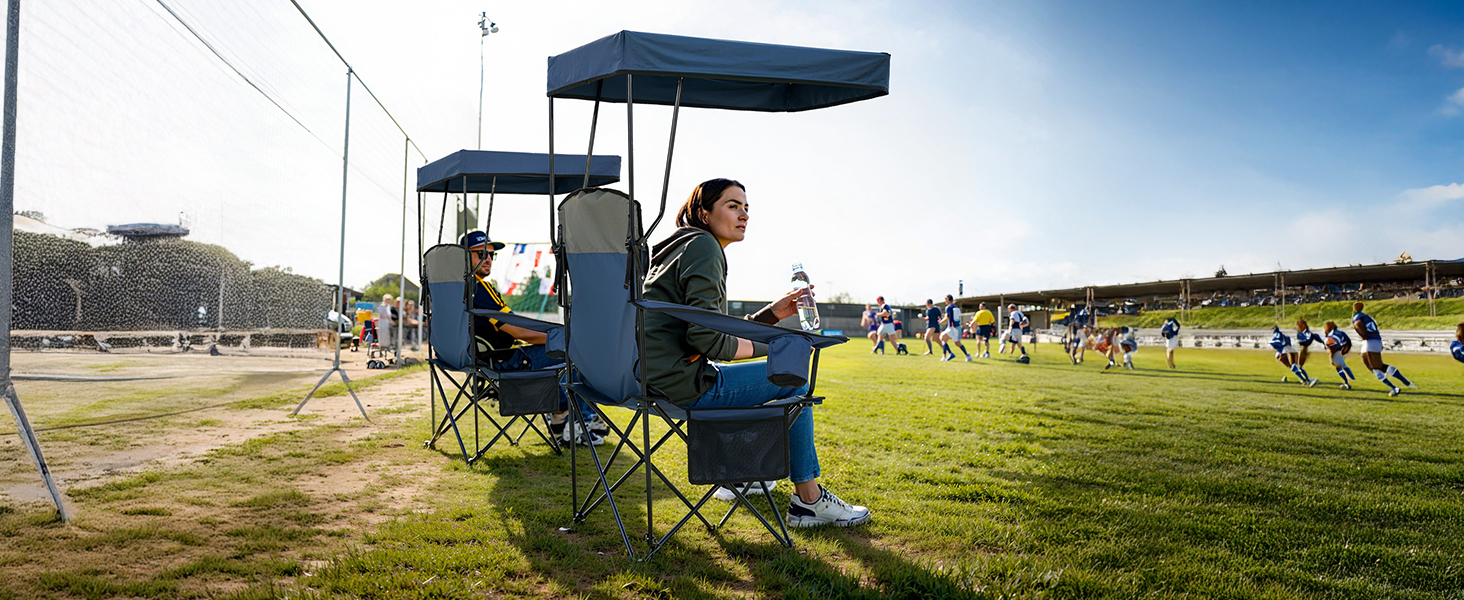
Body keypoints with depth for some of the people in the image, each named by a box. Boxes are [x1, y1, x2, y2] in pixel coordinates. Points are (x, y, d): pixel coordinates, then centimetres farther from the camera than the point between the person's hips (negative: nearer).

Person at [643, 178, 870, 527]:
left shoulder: (685, 246, 20)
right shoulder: (703, 246, -11)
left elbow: (723, 335, 19)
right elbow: (707, 338, -20)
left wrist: (772, 314, 12)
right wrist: (769, 348, -6)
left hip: (651, 377, 10)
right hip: (681, 383, -10)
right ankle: (808, 498, 9)